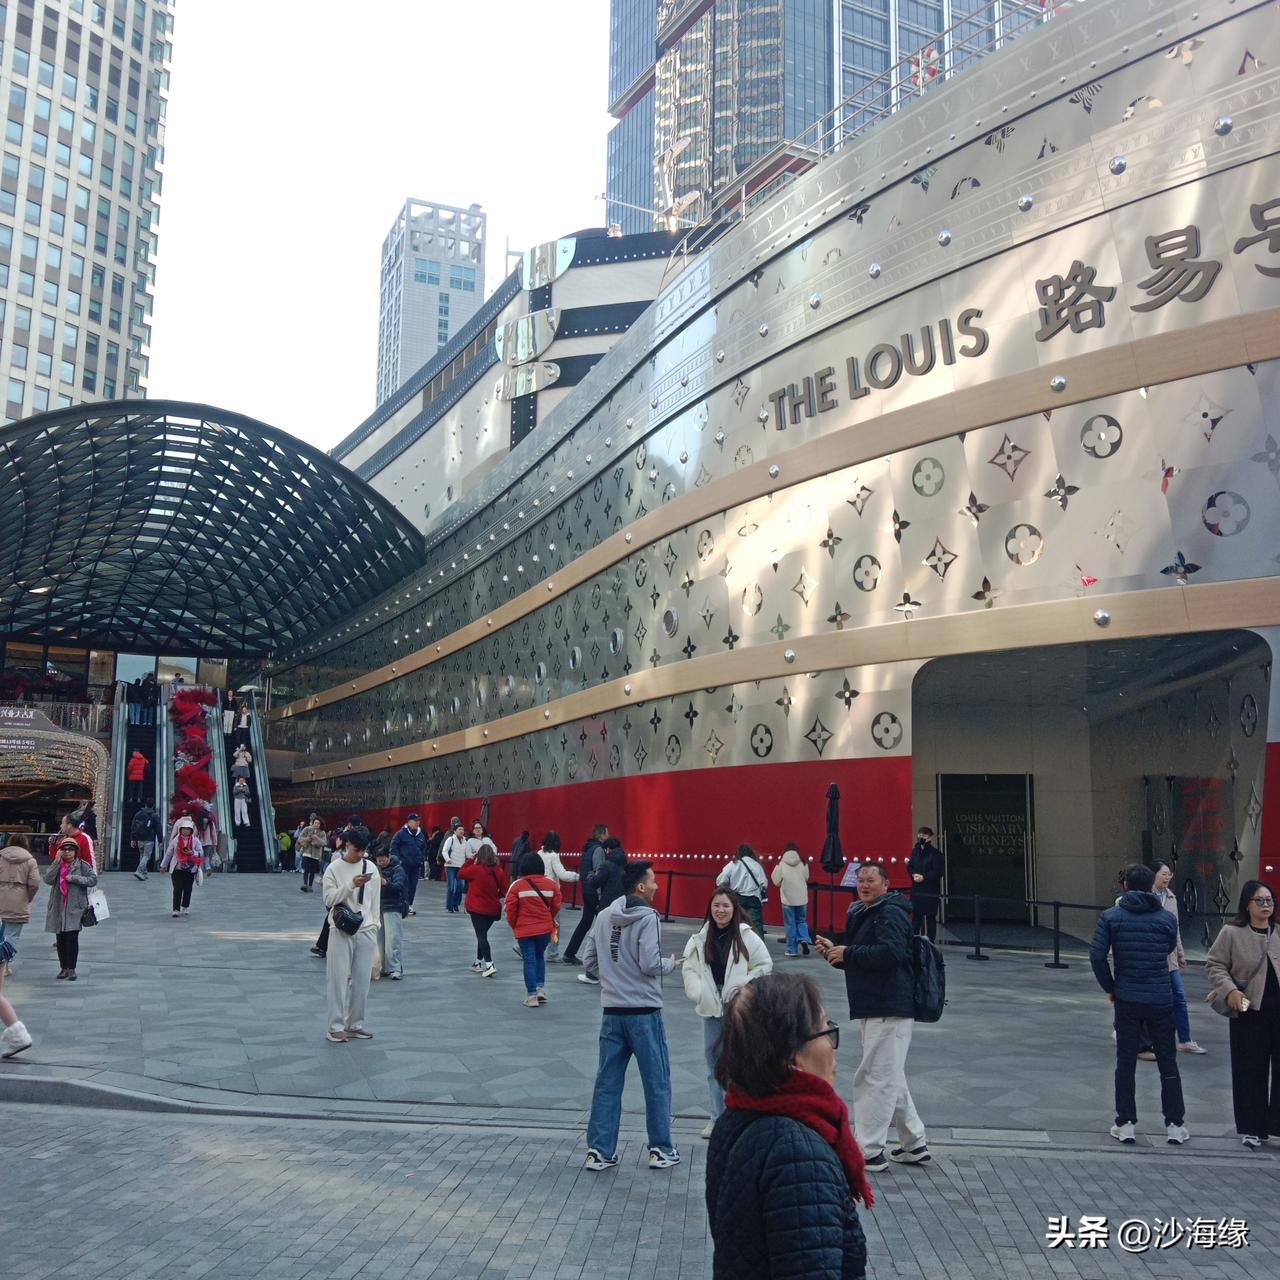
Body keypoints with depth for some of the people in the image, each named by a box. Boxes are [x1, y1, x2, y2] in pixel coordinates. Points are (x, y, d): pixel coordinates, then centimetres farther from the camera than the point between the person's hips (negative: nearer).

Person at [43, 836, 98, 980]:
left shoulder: (83, 865, 0)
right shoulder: (55, 865, 9)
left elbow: (93, 879, -10)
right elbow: (48, 879, -8)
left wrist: (74, 878, -16)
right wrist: (57, 861, -12)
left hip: (75, 907, -4)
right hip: (58, 908, 4)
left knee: (72, 938, -9)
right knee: (60, 939, 9)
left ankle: (71, 968, -2)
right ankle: (64, 967, 19)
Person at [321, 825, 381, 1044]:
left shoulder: (371, 867, 6)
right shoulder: (334, 868, -5)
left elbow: (374, 899, 12)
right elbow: (329, 899, -10)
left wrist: (374, 925, 9)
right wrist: (351, 885, -21)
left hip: (366, 931, 4)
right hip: (341, 930, -4)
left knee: (362, 980, 6)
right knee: (339, 979, -3)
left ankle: (355, 1024, 15)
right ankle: (336, 1027, 4)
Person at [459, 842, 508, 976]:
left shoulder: (475, 869, -14)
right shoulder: (499, 871, -2)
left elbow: (460, 874, 1)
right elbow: (503, 891, 1)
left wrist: (470, 860, 5)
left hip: (477, 908, -5)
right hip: (493, 909, 5)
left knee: (481, 936, -5)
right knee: (482, 935, 20)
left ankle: (489, 965, -18)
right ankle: (478, 963, 29)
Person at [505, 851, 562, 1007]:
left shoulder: (517, 885, -10)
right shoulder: (551, 884, -4)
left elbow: (510, 909, -7)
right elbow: (556, 907, 3)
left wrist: (514, 925, 10)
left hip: (524, 930, -2)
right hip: (545, 928, 3)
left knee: (529, 961, 5)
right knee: (540, 957, 23)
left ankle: (532, 996, 5)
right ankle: (540, 988, 16)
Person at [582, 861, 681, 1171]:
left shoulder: (603, 917, 5)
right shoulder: (648, 918, -13)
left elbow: (589, 962, 7)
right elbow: (650, 964, -19)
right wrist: (670, 963, 1)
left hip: (611, 1012, 5)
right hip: (644, 1011, -5)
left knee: (607, 1082, 10)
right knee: (657, 1081, 9)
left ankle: (599, 1151, 13)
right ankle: (661, 1149, 17)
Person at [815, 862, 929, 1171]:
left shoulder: (890, 913, -13)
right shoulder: (863, 914, 19)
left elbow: (890, 952, -29)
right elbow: (859, 960, 26)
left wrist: (847, 953, -20)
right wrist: (833, 952, 7)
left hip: (890, 1010, -11)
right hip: (875, 1009, 11)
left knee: (876, 1078, -5)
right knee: (891, 1080, 18)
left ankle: (870, 1152, 2)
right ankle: (914, 1145, 28)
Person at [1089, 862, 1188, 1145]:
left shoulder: (1111, 917, -6)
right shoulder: (1167, 918, -3)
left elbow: (1097, 955, -9)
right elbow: (1170, 951, 9)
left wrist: (1110, 988, 4)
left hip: (1127, 1000, 0)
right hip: (1161, 1000, 0)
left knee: (1125, 1062, 9)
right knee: (1167, 1062, 12)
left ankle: (1125, 1124, 11)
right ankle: (1175, 1124, 17)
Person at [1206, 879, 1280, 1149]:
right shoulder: (1232, 932, -7)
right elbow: (1215, 965, -3)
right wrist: (1230, 991, -17)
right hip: (1249, 1010, -3)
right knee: (1250, 1071, 6)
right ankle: (1252, 1129, 19)